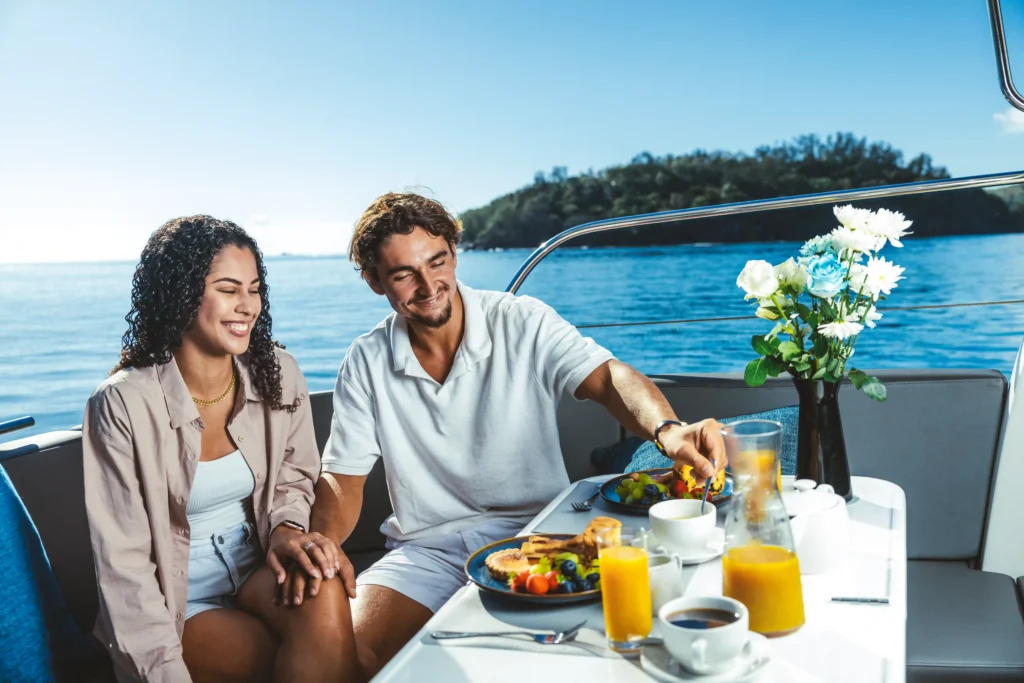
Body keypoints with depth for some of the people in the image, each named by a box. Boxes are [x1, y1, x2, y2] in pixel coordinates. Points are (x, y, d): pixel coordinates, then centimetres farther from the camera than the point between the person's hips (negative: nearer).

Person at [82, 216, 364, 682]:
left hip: (257, 564, 4)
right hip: (177, 599, -4)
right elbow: (123, 563, -15)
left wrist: (286, 527, -11)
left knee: (324, 596, -30)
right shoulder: (123, 406, -17)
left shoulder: (276, 374, -5)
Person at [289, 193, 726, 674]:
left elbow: (609, 378, -22)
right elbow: (343, 477, 3)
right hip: (424, 549, 2)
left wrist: (668, 431, -44)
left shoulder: (523, 323, -7)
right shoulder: (365, 363, 1)